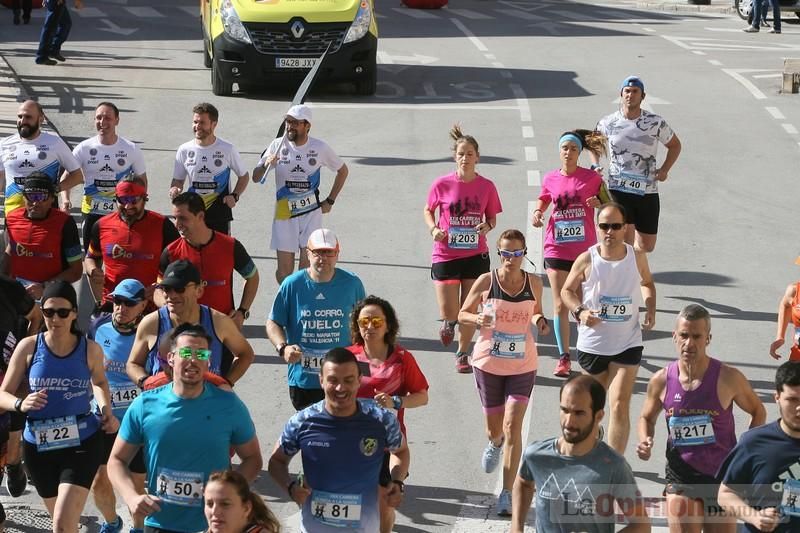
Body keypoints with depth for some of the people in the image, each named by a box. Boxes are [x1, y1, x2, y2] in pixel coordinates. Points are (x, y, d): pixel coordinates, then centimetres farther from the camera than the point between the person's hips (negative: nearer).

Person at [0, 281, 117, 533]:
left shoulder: (90, 350, -6)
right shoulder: (28, 347, -7)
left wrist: (106, 411, -1)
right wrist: (21, 404, -25)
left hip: (82, 443, -2)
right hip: (39, 446, 2)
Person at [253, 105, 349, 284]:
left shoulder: (320, 148, -5)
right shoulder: (278, 145, -4)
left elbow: (343, 171, 11)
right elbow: (255, 178, -3)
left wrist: (330, 201, 6)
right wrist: (265, 165, -25)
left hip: (311, 213, -1)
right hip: (284, 214, 1)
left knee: (308, 266, -5)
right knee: (284, 270, 2)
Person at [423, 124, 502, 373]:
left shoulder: (486, 186, -2)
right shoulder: (442, 184, -6)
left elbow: (492, 218, 9)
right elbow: (428, 210, 8)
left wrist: (487, 226, -14)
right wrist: (434, 229, -10)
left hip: (476, 256, 1)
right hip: (445, 254, -1)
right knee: (449, 313, -5)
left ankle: (462, 354, 26)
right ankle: (448, 323, 33)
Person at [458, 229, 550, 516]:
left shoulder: (533, 282, -3)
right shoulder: (486, 281, -9)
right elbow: (463, 314, 2)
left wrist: (540, 320, -9)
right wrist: (476, 319, -21)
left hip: (523, 365, 0)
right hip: (489, 363, 0)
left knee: (513, 426, -11)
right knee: (494, 428, 13)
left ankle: (507, 494, -6)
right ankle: (495, 443, 54)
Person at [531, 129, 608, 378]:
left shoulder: (591, 177, -2)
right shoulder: (550, 179, 3)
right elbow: (542, 201, 20)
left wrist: (599, 202, -15)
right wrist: (536, 214, -1)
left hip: (585, 249, -2)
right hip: (557, 249, 2)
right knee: (560, 305, 2)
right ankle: (564, 357, 11)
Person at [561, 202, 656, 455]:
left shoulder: (637, 257, -5)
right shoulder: (586, 260, -10)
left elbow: (647, 283, 16)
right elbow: (567, 291, 3)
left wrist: (650, 308, -2)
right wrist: (580, 311, -16)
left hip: (627, 343, 0)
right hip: (592, 343, 1)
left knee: (620, 405, -12)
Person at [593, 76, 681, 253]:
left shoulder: (656, 123, -1)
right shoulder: (608, 123, 1)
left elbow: (675, 145, 14)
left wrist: (664, 169, -1)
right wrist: (595, 167, 4)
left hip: (648, 192, 2)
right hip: (618, 190, -2)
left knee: (647, 247, 10)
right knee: (626, 243, -16)